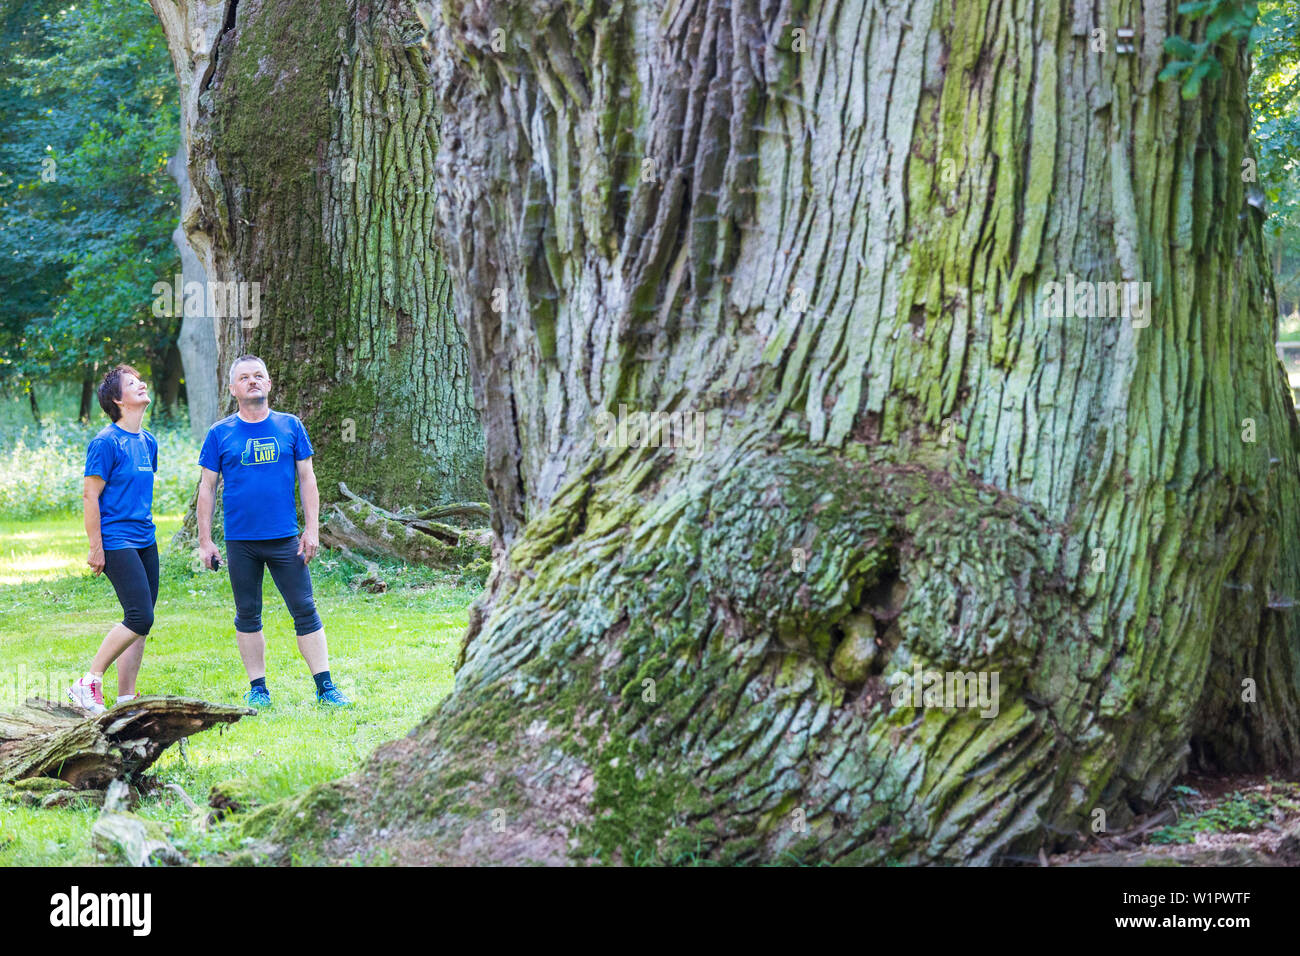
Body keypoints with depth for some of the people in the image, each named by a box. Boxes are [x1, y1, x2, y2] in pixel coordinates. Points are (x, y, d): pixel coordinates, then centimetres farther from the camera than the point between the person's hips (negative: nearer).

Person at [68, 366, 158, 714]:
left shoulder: (148, 442, 13)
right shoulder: (106, 442, -10)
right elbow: (90, 495, -11)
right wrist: (96, 548, -13)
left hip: (145, 541, 8)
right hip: (117, 542, -8)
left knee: (139, 623, 6)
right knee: (140, 618, -15)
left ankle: (126, 698, 11)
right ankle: (89, 683, -5)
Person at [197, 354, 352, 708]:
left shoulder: (290, 427, 6)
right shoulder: (220, 434, 3)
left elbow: (307, 479, 8)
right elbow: (207, 488, 6)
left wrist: (312, 529, 1)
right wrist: (205, 542, 2)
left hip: (285, 538, 0)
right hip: (240, 542, 0)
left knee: (305, 611, -2)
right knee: (248, 615, 7)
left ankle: (325, 688, 0)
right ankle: (258, 689, 15)